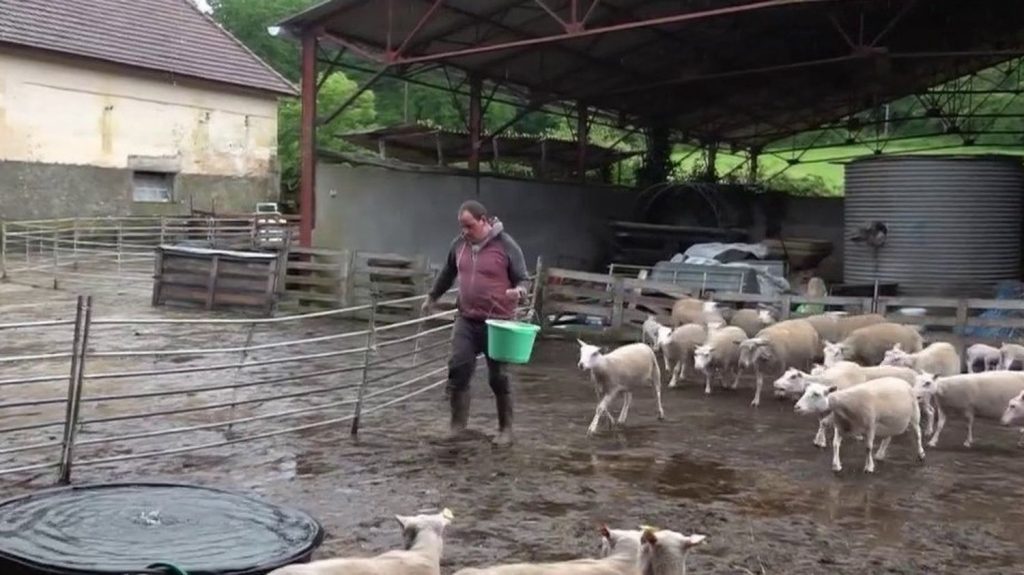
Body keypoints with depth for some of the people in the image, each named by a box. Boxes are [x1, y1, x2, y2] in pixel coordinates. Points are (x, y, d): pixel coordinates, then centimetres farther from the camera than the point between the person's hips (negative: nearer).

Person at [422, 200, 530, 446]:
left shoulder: (506, 246, -10)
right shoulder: (460, 244, 4)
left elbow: (523, 279, -4)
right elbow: (447, 273, 21)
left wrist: (519, 291, -27)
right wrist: (432, 297, 31)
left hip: (497, 322, -4)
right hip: (466, 320, 4)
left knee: (497, 376, 2)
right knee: (458, 368, -5)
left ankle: (505, 428, 16)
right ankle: (457, 421, 10)